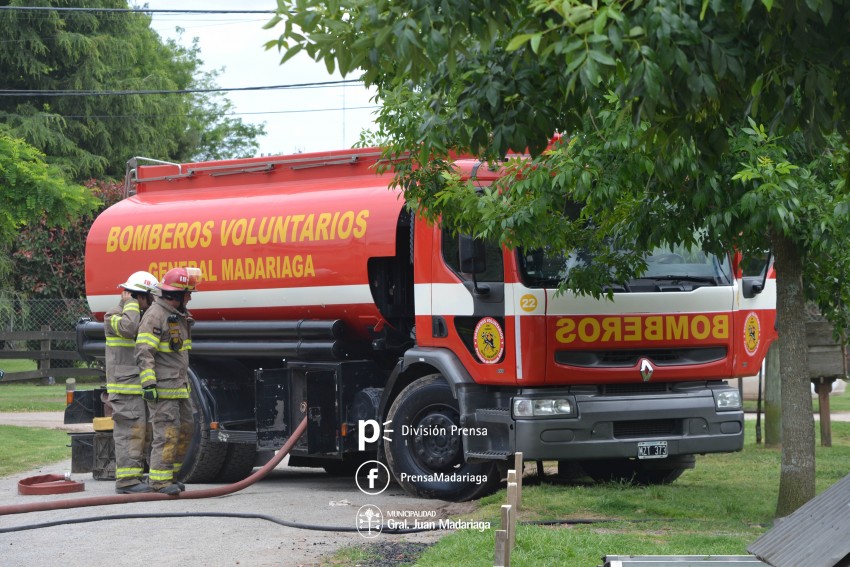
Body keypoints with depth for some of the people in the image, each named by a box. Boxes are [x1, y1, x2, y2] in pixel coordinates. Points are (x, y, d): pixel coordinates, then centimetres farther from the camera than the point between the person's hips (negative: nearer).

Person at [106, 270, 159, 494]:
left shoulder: (144, 316, 22)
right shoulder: (114, 315, -6)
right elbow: (129, 328, -28)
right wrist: (131, 304, -13)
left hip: (142, 386, 9)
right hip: (125, 385, -9)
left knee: (142, 431, 10)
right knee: (131, 430, -13)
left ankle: (135, 476, 16)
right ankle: (127, 480, -13)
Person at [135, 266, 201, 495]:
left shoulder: (180, 315, 17)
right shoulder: (155, 315, -14)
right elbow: (144, 352, -20)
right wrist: (148, 383, -25)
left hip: (180, 387, 10)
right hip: (162, 388, -10)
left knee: (185, 429, 13)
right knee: (167, 432, -10)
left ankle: (171, 473, 23)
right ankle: (159, 479, -7)